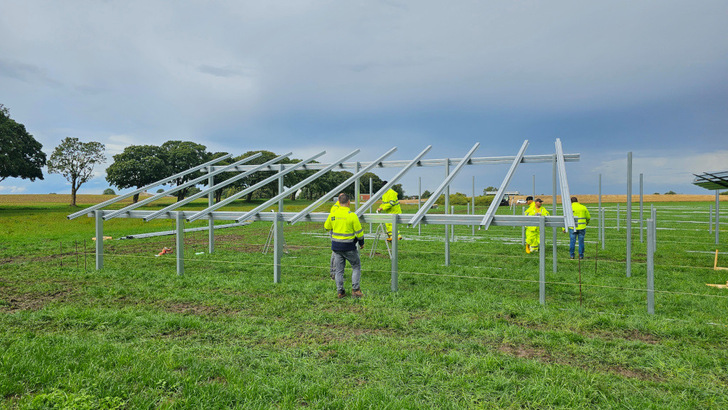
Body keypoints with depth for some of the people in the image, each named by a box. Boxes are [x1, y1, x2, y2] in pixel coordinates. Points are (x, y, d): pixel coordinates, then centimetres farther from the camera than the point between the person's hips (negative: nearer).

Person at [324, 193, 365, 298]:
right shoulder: (352, 215, -13)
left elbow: (327, 227, 14)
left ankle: (340, 292, 15)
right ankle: (355, 289, 9)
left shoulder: (332, 215, -2)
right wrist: (361, 243, 8)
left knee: (339, 269, 12)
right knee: (356, 267, 13)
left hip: (336, 246, 4)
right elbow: (359, 231, -7)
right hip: (349, 246, -4)